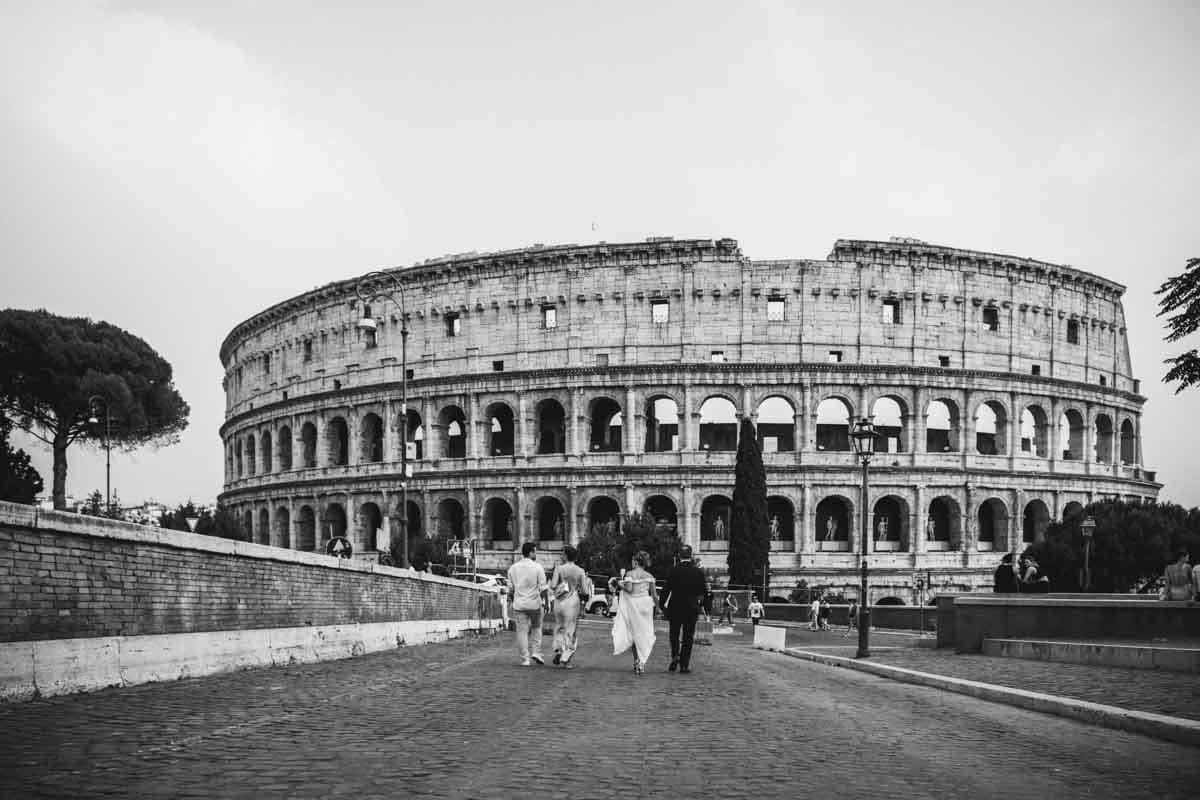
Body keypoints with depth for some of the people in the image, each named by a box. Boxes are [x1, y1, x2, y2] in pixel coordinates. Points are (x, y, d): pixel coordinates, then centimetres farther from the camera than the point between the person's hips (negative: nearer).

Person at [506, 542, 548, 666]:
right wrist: (544, 602, 0)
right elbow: (542, 587, -8)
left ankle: (525, 659, 2)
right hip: (535, 603, -2)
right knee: (536, 628, 19)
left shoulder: (513, 568, 4)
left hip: (519, 604, 2)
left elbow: (510, 588, 9)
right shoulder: (537, 567, -7)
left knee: (522, 631, 3)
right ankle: (536, 652, 10)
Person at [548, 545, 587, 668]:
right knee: (570, 630, 8)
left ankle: (558, 650, 4)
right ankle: (566, 659, 6)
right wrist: (586, 579, 13)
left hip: (559, 601, 1)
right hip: (573, 602, 0)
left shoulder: (559, 568, -6)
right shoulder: (580, 571, -3)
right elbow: (583, 590, -3)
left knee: (559, 627, 21)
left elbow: (553, 586, -10)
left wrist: (551, 580, 11)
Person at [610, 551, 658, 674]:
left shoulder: (630, 574, -7)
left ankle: (637, 661, 5)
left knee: (634, 633, 9)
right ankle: (642, 663, 4)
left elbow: (629, 589, -18)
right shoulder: (649, 576, 4)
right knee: (644, 634, 9)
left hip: (633, 605, -3)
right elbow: (654, 595, 3)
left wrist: (620, 584, -2)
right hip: (645, 604, 3)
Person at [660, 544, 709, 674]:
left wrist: (663, 606, 0)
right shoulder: (698, 571, -3)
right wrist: (703, 606, 13)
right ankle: (684, 665, 6)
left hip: (675, 608, -1)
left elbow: (666, 589, -7)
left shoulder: (673, 571, -7)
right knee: (688, 637, 7)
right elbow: (705, 591, 0)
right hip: (692, 610, 1)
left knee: (674, 634, 15)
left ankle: (675, 655, -8)